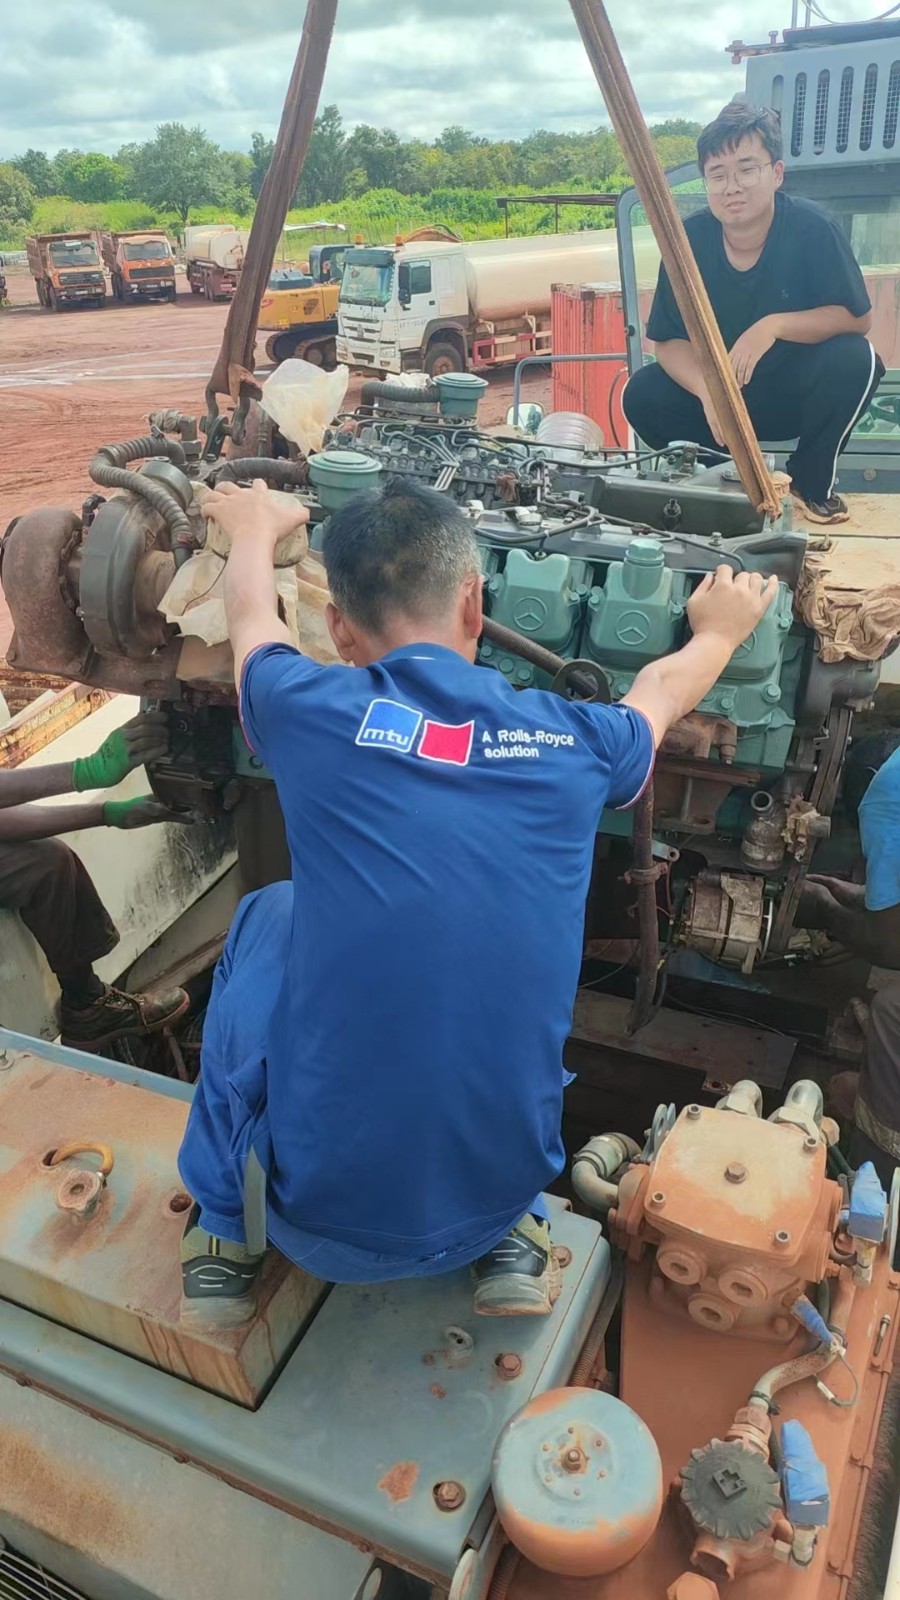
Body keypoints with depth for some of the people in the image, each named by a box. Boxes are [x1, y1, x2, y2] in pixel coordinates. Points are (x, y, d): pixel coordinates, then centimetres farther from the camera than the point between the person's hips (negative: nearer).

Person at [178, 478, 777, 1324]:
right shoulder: (572, 742, -7)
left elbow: (251, 615, 13)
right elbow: (663, 686, 19)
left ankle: (224, 1229, 26)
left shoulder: (311, 713, -13)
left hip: (316, 1210, -2)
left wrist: (256, 528, 37)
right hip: (488, 1206, 2)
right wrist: (720, 630, 43)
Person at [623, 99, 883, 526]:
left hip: (801, 393, -1)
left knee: (854, 360, -31)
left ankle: (812, 482, -4)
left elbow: (859, 318, -16)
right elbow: (669, 340, -12)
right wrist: (708, 392, -33)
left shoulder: (812, 228, -18)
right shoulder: (689, 238, -14)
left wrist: (775, 325, -32)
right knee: (643, 394, -21)